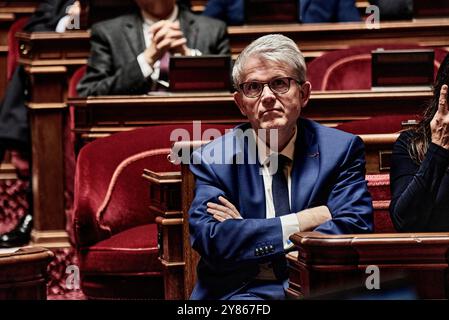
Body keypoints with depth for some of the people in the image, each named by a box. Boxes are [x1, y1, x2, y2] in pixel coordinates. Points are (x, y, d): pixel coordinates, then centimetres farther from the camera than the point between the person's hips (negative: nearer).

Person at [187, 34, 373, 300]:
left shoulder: (342, 150, 9)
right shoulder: (212, 160, 8)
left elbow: (356, 228, -5)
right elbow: (210, 240, -6)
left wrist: (247, 232, -8)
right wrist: (305, 220, -7)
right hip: (242, 292, -1)